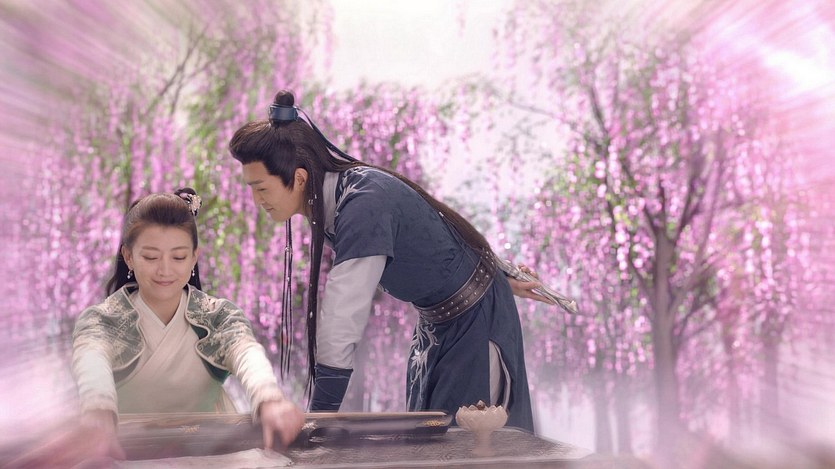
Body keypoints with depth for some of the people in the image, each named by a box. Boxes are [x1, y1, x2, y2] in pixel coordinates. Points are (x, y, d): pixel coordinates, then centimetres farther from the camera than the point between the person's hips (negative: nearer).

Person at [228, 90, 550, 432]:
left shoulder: (363, 206, -34)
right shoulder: (333, 198, -4)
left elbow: (341, 326, -37)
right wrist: (495, 276, 19)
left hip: (477, 320, -9)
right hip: (438, 323, 9)